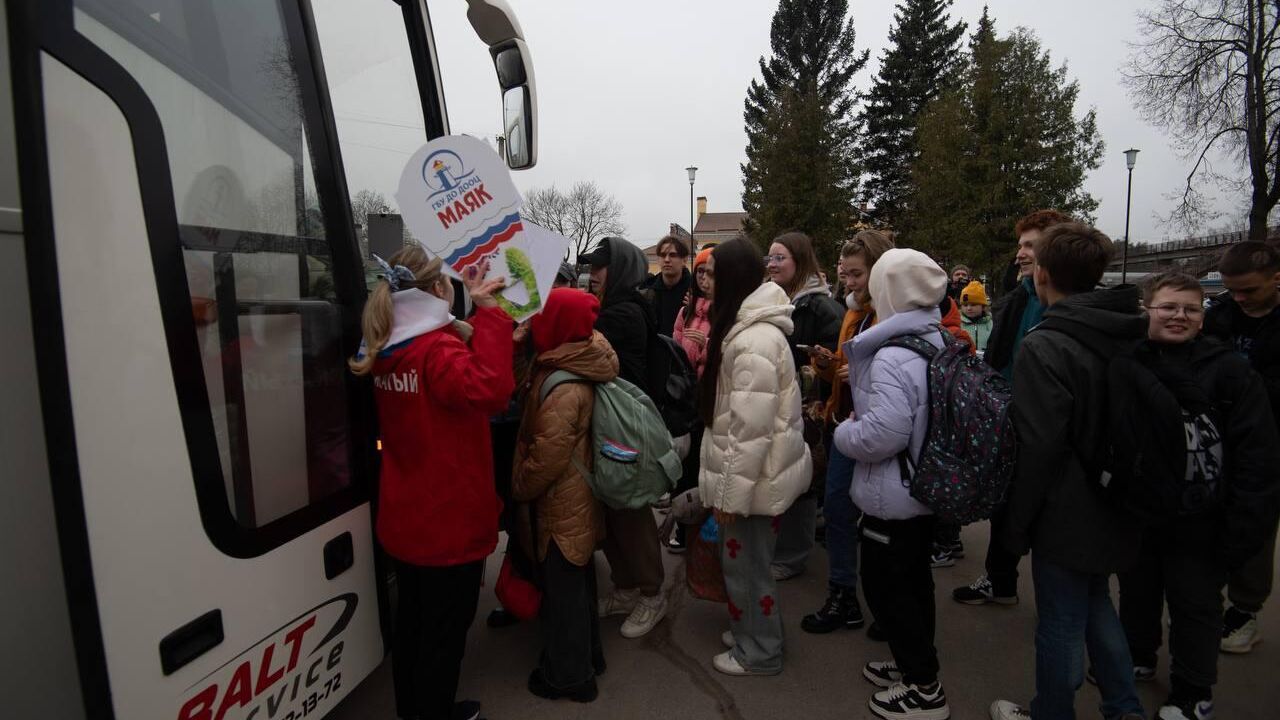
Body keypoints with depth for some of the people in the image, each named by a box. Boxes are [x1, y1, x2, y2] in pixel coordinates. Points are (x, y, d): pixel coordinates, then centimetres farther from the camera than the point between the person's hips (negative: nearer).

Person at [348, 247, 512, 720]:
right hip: (449, 522, -9)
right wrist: (488, 313, -36)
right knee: (446, 628, 10)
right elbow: (491, 389, -42)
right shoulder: (437, 350, -23)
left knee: (411, 618, 24)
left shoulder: (389, 352, 3)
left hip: (403, 519, 9)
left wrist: (480, 317, 9)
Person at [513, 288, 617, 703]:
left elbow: (547, 457, -24)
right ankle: (586, 657, 39)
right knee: (576, 582, 22)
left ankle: (568, 675, 24)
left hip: (561, 505, -9)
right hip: (577, 498, 9)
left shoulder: (563, 388, -27)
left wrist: (518, 488, -10)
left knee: (562, 588, 7)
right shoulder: (577, 369, 1)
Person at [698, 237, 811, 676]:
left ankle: (758, 653, 25)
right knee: (747, 561, 22)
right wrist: (727, 484, 21)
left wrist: (730, 492, -21)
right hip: (760, 470, 10)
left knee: (747, 565, 7)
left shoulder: (753, 341, -26)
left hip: (754, 476, -10)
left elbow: (750, 429, -27)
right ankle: (753, 632, 39)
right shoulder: (750, 328, 8)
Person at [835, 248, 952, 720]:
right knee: (914, 581, 22)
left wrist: (843, 432, -13)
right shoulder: (937, 343, 5)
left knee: (886, 587, 6)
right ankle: (915, 664, 38)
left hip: (893, 496, -9)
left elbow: (882, 434, -32)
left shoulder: (893, 357, -26)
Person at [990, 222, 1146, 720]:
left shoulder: (1044, 346, -22)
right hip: (1114, 509, 8)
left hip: (1067, 515, -8)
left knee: (1061, 623, 8)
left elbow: (1038, 448, -23)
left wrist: (1016, 523, -12)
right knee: (1096, 604, 25)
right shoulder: (1133, 337, 2)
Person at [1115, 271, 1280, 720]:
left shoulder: (1230, 372, -11)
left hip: (1198, 524, -2)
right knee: (1137, 593, 21)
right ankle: (1137, 659, 43)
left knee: (1196, 608, 13)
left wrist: (1243, 529, -14)